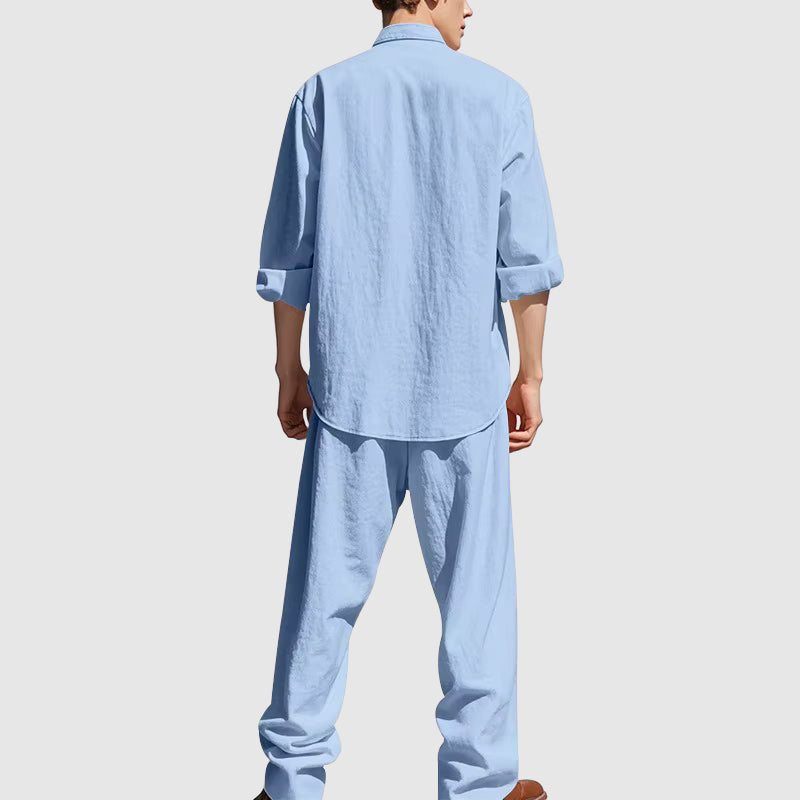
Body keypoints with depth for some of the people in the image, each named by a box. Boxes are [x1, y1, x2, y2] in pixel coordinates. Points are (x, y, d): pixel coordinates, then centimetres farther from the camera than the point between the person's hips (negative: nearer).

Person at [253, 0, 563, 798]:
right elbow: (526, 257, -5)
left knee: (324, 590, 9)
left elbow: (288, 255, 1)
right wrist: (530, 374, 5)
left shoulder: (324, 94, 0)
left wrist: (290, 370, 11)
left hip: (351, 384, 2)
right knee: (475, 594, 9)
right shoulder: (497, 96, -4)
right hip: (462, 385, -1)